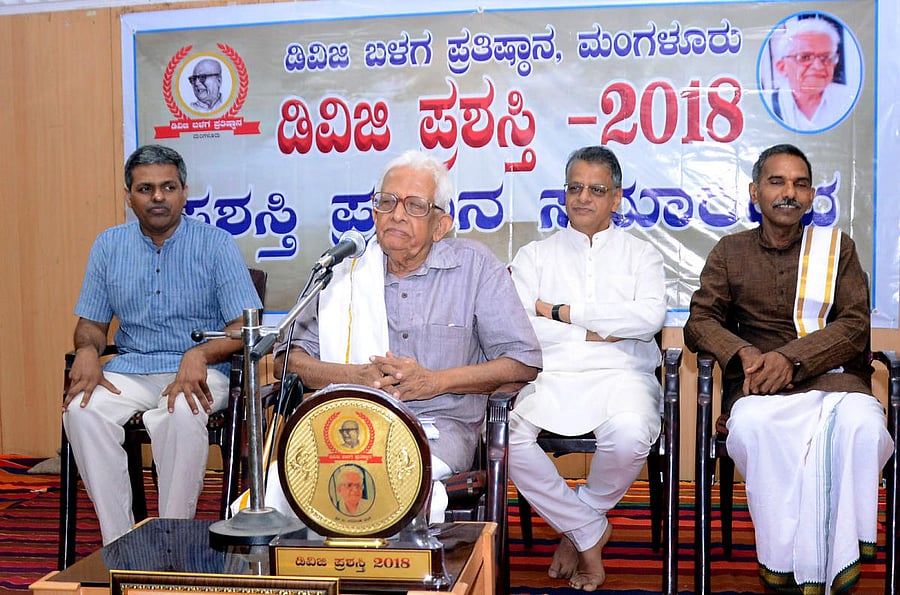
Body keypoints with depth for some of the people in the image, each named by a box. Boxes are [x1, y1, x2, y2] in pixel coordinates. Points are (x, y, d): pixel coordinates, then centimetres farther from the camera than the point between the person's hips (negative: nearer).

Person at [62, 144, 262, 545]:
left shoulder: (216, 244, -3)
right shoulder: (109, 245, 9)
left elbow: (246, 326, -8)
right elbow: (92, 322, 15)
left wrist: (200, 354, -27)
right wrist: (87, 351, -10)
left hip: (200, 371, -3)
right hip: (130, 369, 4)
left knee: (182, 414, -36)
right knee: (82, 410, -26)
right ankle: (119, 543, -19)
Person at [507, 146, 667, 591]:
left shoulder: (641, 254, 16)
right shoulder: (534, 255, 17)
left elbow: (650, 317, -5)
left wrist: (563, 312, -5)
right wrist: (595, 333, -5)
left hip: (621, 375, -1)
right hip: (552, 376, 1)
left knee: (629, 436, -35)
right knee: (509, 438, -30)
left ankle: (574, 525, -3)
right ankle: (589, 530, -7)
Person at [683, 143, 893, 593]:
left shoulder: (837, 247, 16)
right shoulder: (730, 251, 17)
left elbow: (855, 327, 4)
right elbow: (699, 322, 8)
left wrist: (790, 358, -14)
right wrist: (745, 354, -14)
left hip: (834, 375, 0)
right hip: (761, 384, 0)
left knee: (861, 425, -34)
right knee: (753, 426, -36)